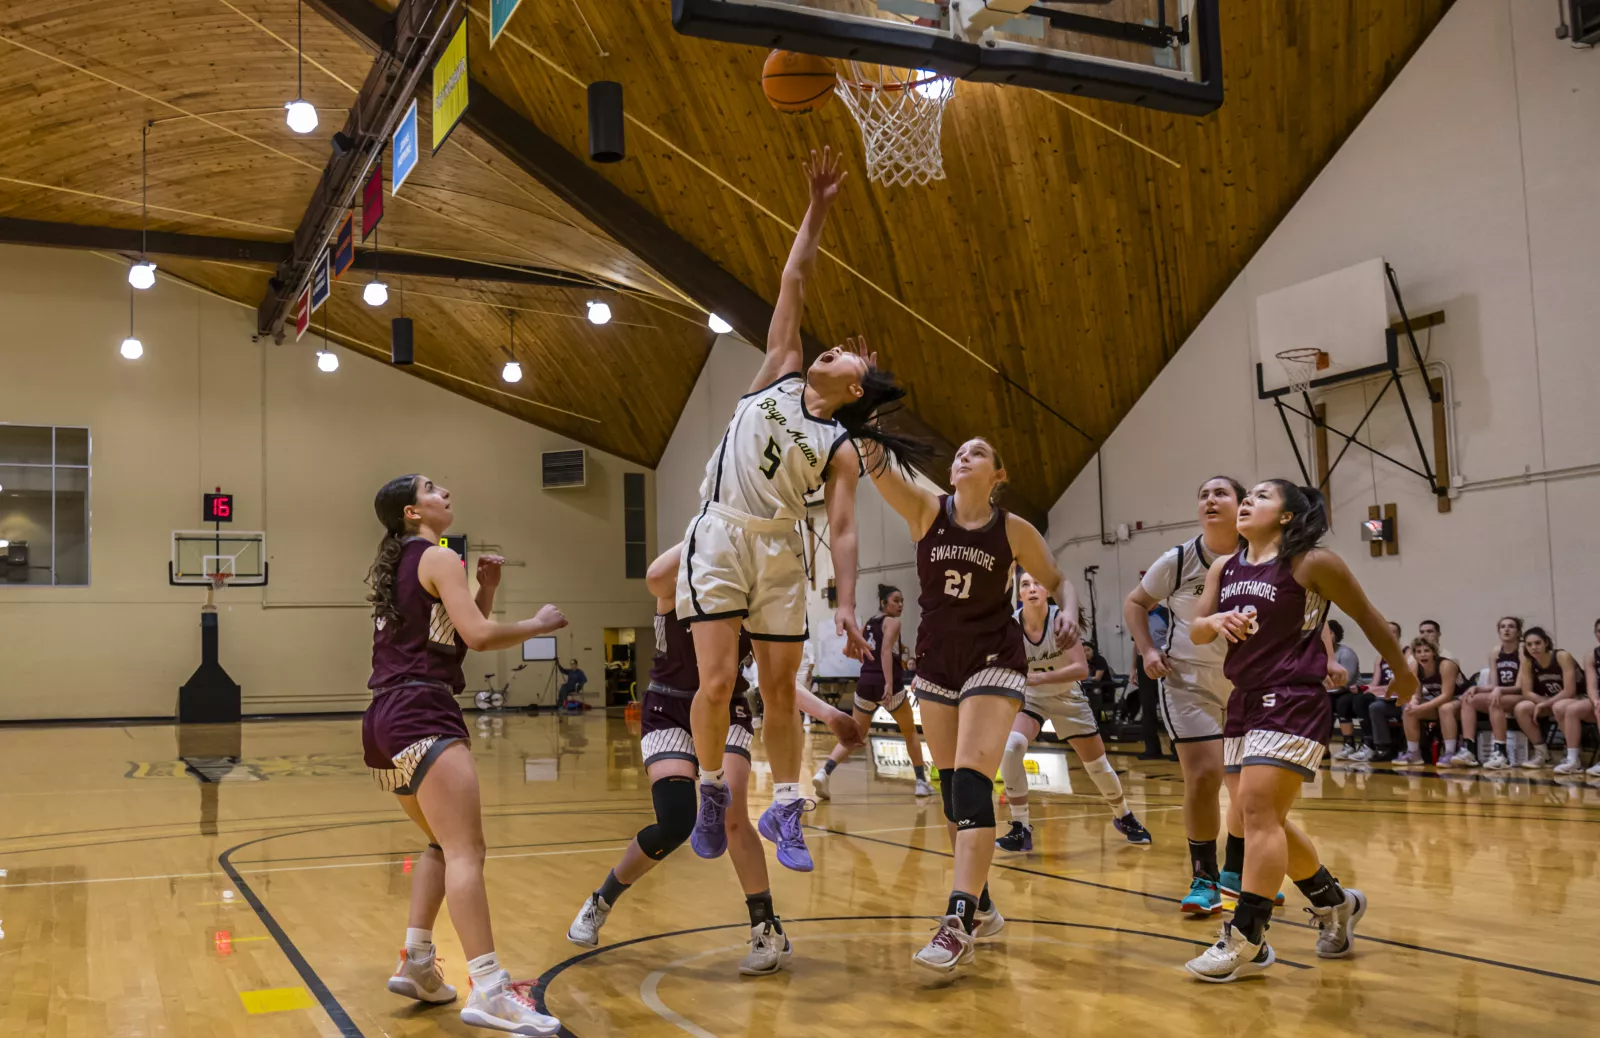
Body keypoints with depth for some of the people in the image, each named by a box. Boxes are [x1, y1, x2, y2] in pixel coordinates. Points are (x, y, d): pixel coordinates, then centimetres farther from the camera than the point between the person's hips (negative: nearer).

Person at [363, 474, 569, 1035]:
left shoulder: (397, 566, 23)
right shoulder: (439, 558, -4)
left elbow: (457, 634, 27)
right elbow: (479, 636, -16)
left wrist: (487, 587, 15)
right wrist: (539, 624, -2)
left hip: (384, 720, 10)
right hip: (421, 713, -10)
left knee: (444, 844, 24)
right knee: (466, 851, -18)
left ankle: (416, 961, 17)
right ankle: (488, 992, -27)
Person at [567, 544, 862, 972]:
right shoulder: (680, 587, -12)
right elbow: (655, 575, -38)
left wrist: (825, 712, -3)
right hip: (670, 711, -3)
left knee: (732, 818, -17)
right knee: (675, 824, -16)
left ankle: (769, 932, 1)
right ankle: (600, 902, 11)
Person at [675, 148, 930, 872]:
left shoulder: (841, 450, 3)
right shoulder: (780, 376, 8)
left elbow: (843, 530, -4)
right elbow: (793, 282, 8)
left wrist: (846, 606, -14)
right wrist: (817, 209, 4)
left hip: (779, 549, 0)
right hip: (719, 538, 0)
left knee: (780, 689, 4)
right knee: (718, 682, -8)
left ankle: (784, 812, 17)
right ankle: (712, 792, 13)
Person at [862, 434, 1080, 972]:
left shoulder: (1014, 530, -3)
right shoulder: (927, 510, -1)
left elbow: (1058, 581, 8)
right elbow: (880, 471, -18)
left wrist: (1068, 610, -14)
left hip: (993, 663, -4)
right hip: (936, 664, 4)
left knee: (972, 782, -17)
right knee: (951, 788, 9)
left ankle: (958, 924, -22)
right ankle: (981, 907, 24)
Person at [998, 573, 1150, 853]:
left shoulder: (1061, 619, -27)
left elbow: (1082, 669, -33)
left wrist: (1042, 677, -46)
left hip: (1067, 696, 0)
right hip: (1030, 697, 0)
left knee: (1097, 763, 11)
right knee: (1010, 747, -27)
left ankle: (1124, 817, 41)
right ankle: (1021, 830, -16)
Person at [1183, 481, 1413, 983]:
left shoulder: (1312, 563, -6)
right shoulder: (1224, 567, 11)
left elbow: (1366, 617, 4)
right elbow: (1196, 631, 8)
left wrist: (1402, 673, 13)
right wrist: (1215, 622, -14)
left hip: (1293, 702, -8)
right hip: (1244, 702, 8)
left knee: (1259, 810, -16)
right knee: (1259, 819, 13)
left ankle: (1246, 942, -13)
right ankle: (1334, 902, 34)